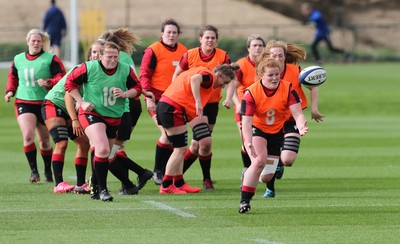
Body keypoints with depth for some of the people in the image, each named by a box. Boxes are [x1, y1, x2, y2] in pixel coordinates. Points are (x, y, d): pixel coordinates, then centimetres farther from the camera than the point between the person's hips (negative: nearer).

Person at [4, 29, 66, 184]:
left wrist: (48, 83, -24)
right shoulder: (18, 59, 9)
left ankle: (48, 172, 26)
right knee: (28, 136, -18)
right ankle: (33, 171, -11)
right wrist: (10, 91, 9)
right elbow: (12, 77, 25)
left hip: (45, 103, -2)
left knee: (44, 141, 9)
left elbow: (62, 77, -8)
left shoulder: (51, 59, -3)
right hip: (24, 102, 2)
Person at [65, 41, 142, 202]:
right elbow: (69, 83, -2)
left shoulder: (126, 70, -5)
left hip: (114, 117, 5)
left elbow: (137, 88, 6)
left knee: (105, 154, 14)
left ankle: (95, 185, 35)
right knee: (102, 149, -24)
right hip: (92, 114, -5)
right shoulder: (89, 68, -13)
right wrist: (81, 102, -9)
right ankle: (102, 189, -16)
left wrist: (125, 94, -15)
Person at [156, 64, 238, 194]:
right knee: (180, 149, -4)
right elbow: (195, 79, -28)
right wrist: (198, 102, -34)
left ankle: (179, 184, 18)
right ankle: (166, 186, -1)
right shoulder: (209, 76, -7)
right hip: (173, 108, -10)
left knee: (180, 149, 15)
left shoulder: (202, 71, 22)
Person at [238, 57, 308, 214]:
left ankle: (247, 175, 40)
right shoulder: (251, 92, -23)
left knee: (266, 177, 3)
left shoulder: (287, 89, -18)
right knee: (259, 160, -30)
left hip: (276, 133, 3)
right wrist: (249, 143, -41)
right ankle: (244, 201, -21)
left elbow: (297, 113, -24)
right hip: (255, 130, -3)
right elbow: (246, 121, -26)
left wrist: (301, 127, -47)